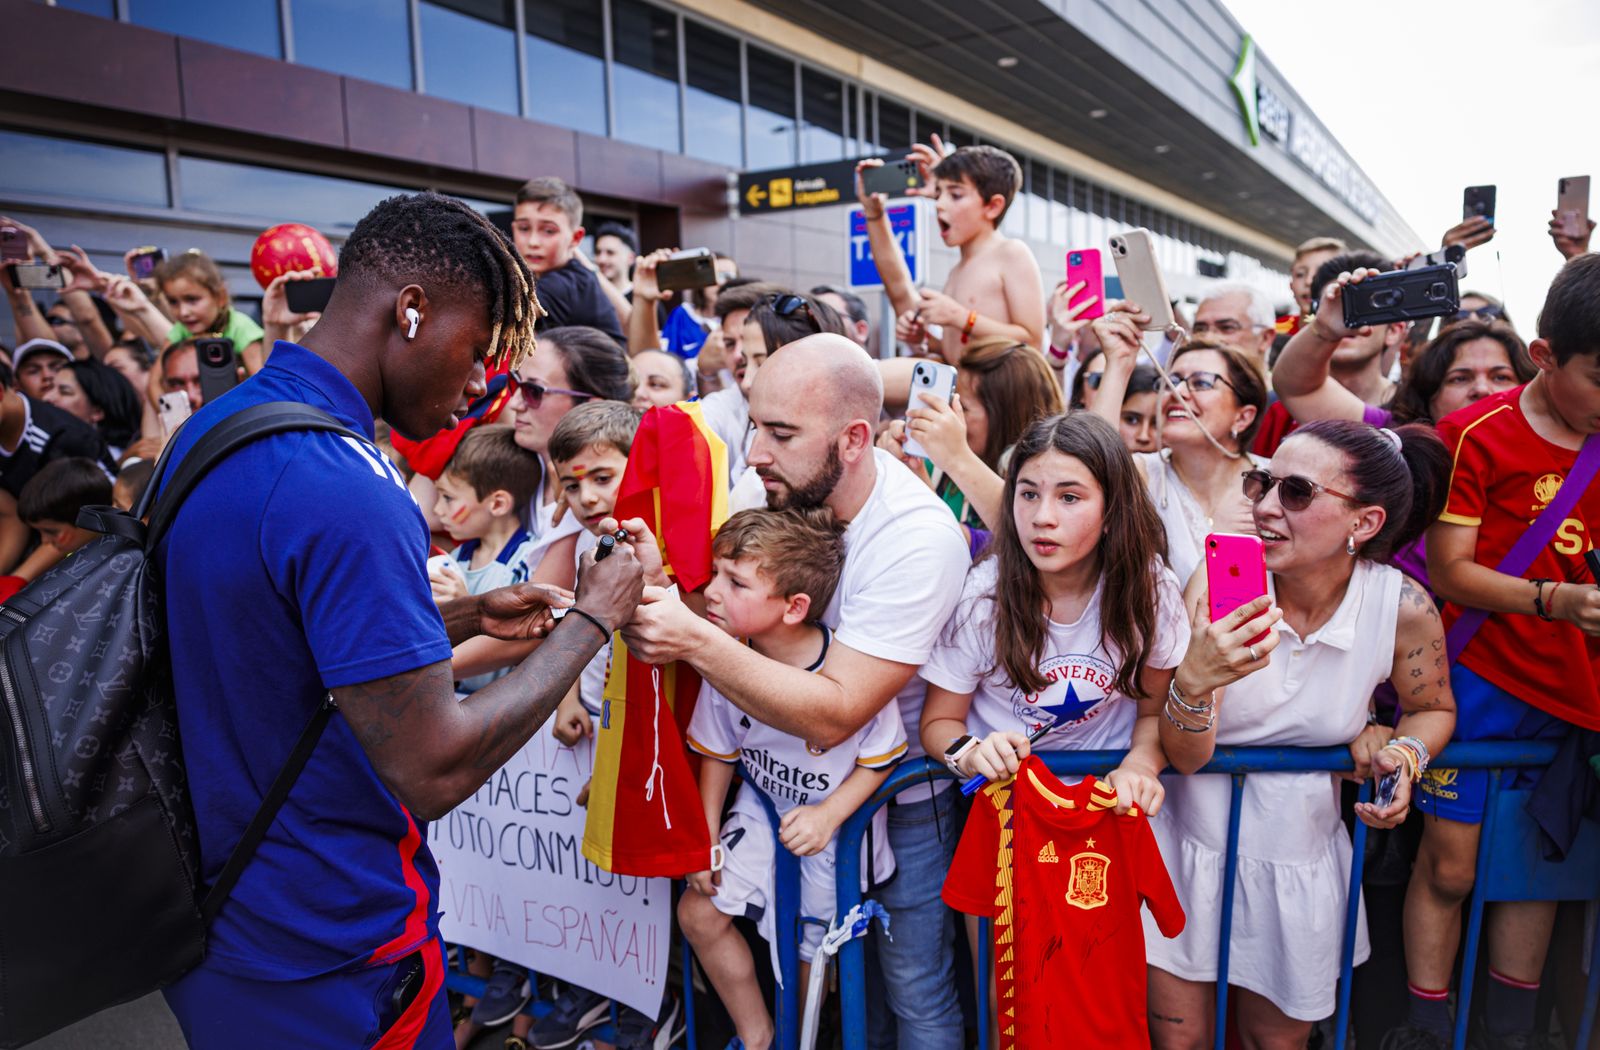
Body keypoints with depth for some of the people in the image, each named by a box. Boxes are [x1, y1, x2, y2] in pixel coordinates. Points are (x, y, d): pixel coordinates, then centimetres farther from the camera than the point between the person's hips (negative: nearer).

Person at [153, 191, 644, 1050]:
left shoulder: (209, 429, 2)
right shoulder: (345, 491, -29)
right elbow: (435, 769, -27)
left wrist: (466, 617, 6)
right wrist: (591, 621, -17)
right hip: (323, 962, -8)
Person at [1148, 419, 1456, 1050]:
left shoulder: (1404, 608, -16)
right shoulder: (1219, 584, -21)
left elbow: (1433, 708, 7)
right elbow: (1185, 757, -22)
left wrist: (1405, 753, -15)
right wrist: (1192, 682, -42)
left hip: (1301, 852, 2)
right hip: (1192, 847, -1)